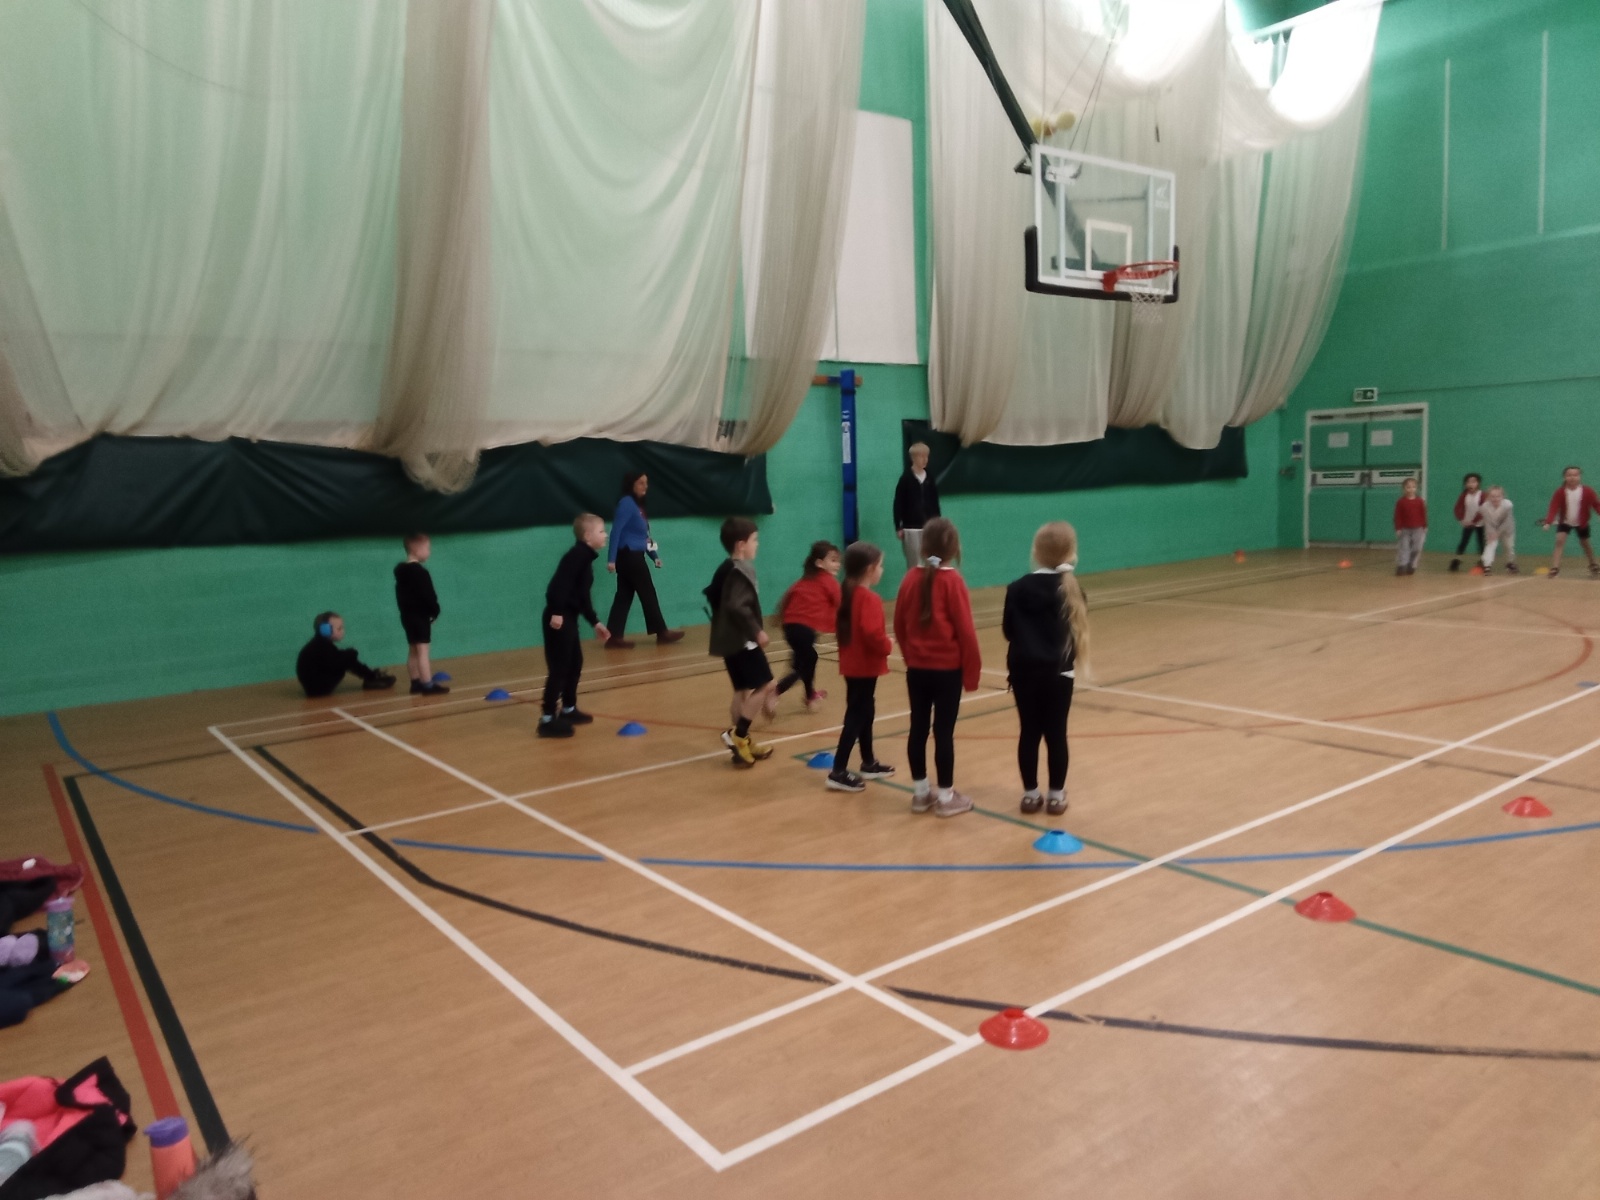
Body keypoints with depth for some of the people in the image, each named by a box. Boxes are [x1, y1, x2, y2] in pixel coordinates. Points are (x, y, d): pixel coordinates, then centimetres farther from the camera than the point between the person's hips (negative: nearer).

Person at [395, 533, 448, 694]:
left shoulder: (400, 571, 13)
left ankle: (416, 683, 19)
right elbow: (428, 596, -18)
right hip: (420, 617, -9)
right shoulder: (420, 572, -17)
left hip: (407, 616, 9)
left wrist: (405, 610, 15)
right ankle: (427, 685, -8)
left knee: (413, 651, 14)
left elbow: (400, 595, 16)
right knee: (423, 651, -8)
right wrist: (435, 611, -5)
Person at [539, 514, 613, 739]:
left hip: (568, 618, 11)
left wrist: (595, 622, 27)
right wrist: (556, 612, -32)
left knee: (575, 664, 19)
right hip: (559, 618, -11)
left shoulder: (585, 558, 17)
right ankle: (547, 720, -4)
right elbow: (560, 584, -26)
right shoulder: (577, 555, -14)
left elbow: (583, 596, 23)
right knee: (559, 668, -8)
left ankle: (568, 710, 32)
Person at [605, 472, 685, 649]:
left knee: (624, 596, 6)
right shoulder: (627, 503, -13)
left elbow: (642, 535, 18)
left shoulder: (637, 504, 15)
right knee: (648, 594, 1)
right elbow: (616, 531, -19)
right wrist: (611, 559, -23)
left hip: (632, 556, 9)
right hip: (629, 556, -9)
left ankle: (614, 637, 5)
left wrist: (654, 556, 14)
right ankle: (662, 633, 11)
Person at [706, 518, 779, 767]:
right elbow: (737, 607, -28)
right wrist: (757, 630, -20)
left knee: (743, 690, 15)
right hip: (742, 640, -10)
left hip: (731, 639, 10)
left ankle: (742, 742, 20)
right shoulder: (740, 572, -17)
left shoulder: (727, 570, 14)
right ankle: (737, 735, -6)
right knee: (763, 686, -8)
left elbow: (713, 595, 25)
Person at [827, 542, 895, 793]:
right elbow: (872, 633, -29)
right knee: (856, 716, -5)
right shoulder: (869, 598, -20)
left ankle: (869, 764, 30)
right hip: (865, 666, -9)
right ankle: (838, 772, -3)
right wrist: (888, 645, -10)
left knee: (864, 712, 19)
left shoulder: (847, 593, 9)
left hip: (852, 664, 9)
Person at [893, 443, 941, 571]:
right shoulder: (906, 479, -6)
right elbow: (898, 504, -5)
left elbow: (935, 503, 12)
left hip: (929, 527, 4)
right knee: (914, 564, 0)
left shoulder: (930, 478, 6)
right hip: (911, 528, -4)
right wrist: (898, 527, -8)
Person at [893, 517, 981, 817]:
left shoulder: (911, 579, 0)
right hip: (947, 669, -5)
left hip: (917, 668, 5)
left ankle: (920, 793, 22)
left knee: (918, 729, 11)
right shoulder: (952, 581, -14)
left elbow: (899, 625, 6)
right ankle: (946, 797, 12)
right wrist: (972, 670, -3)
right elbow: (965, 631, -13)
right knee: (944, 731, 2)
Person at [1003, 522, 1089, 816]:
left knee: (1029, 732, 9)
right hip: (1058, 672, -1)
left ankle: (1030, 794, 16)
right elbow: (1078, 631, 0)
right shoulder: (1072, 590, -5)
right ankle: (1056, 795, 14)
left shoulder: (1018, 588, -3)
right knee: (1056, 734, 7)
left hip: (1024, 671, 1)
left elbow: (1008, 631, 2)